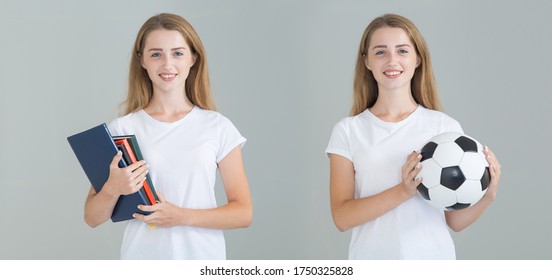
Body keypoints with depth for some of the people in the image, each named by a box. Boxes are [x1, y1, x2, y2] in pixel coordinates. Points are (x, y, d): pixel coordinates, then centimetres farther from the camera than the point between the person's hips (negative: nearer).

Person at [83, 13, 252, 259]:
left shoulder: (219, 127, -3)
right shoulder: (120, 129, -4)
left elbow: (243, 213, -3)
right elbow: (92, 218, 0)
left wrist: (182, 216, -15)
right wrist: (112, 189, -19)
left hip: (204, 261, 0)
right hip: (141, 262, 0)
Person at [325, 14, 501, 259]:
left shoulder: (447, 127, -3)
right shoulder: (348, 131, -3)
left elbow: (455, 221, 0)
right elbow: (342, 217, -11)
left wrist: (487, 196, -17)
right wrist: (403, 192, -22)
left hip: (433, 257, 0)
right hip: (371, 258, 0)